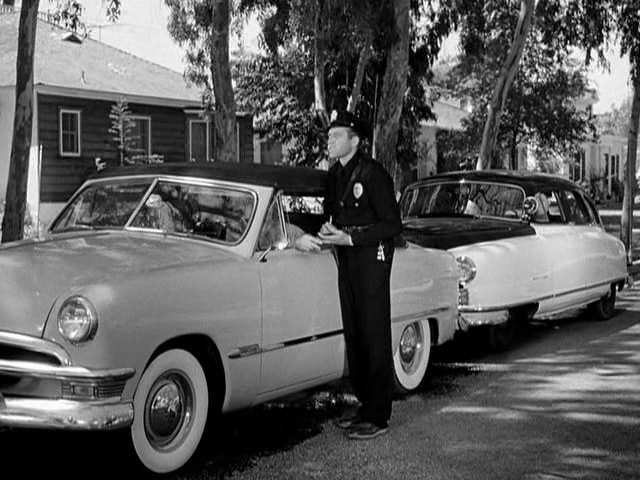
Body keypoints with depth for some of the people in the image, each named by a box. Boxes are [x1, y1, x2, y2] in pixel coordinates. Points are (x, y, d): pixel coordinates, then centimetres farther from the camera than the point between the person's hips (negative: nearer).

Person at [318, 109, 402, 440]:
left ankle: (378, 416, 1)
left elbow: (393, 224, -15)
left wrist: (350, 237, -20)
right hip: (346, 259, 8)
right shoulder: (334, 174, 10)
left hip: (372, 257, -8)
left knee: (374, 337, -4)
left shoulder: (373, 174, -14)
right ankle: (365, 404, 22)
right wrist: (328, 230, 1)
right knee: (353, 335, 11)